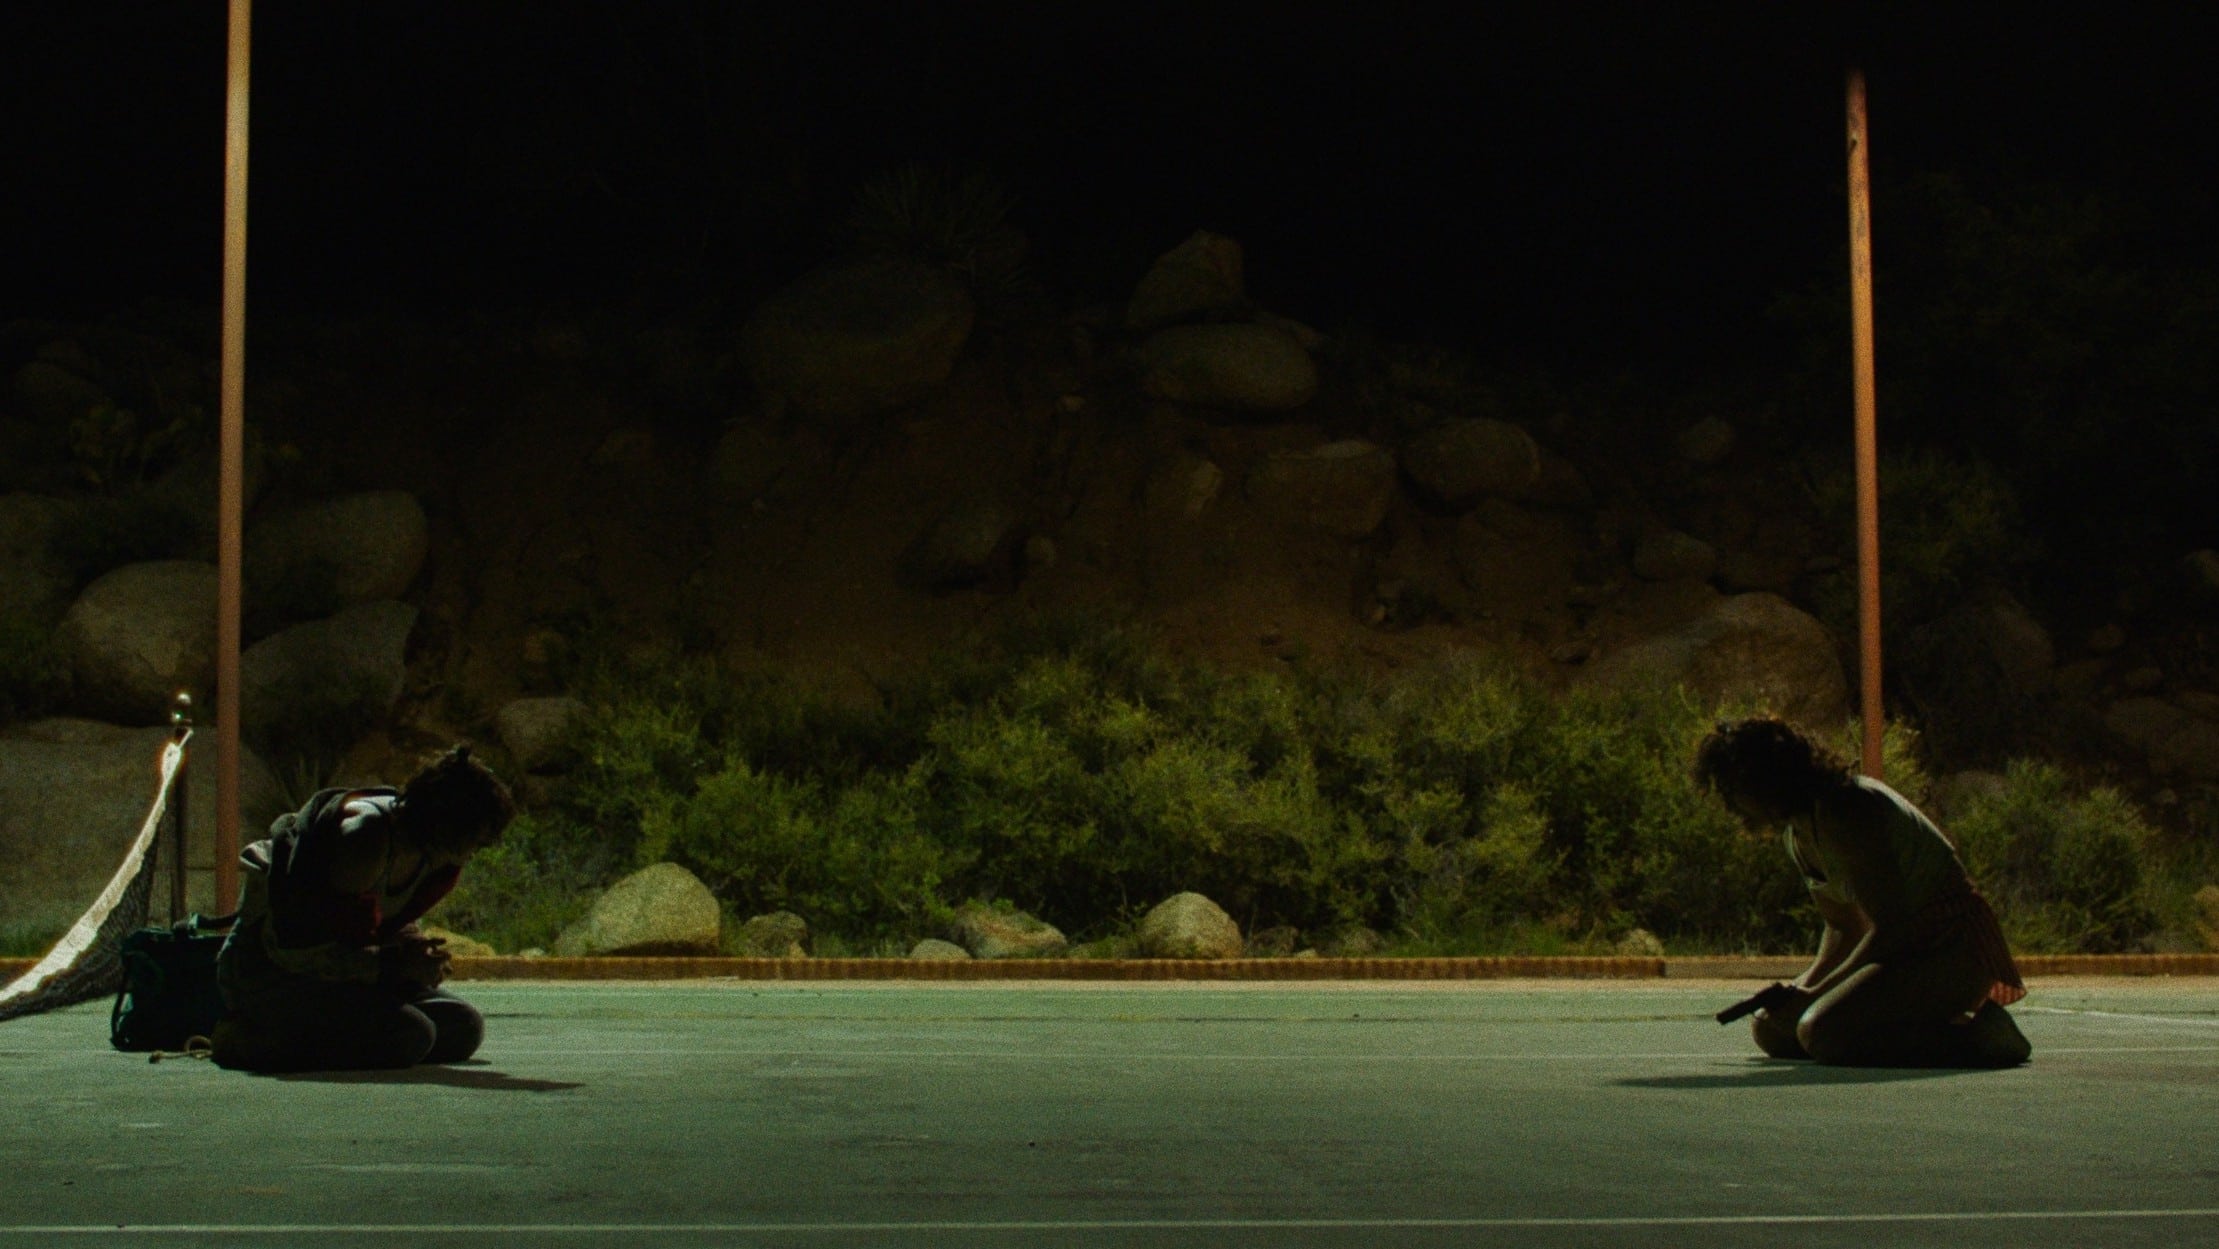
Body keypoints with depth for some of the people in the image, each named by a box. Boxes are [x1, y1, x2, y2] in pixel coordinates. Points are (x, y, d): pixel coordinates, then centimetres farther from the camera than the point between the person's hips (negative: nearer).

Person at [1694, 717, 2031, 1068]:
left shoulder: (1847, 811, -22)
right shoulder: (1798, 835, 8)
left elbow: (1890, 927, -23)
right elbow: (1843, 928, 15)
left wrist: (1815, 994, -19)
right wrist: (1805, 987, -2)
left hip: (1951, 952, -10)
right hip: (1904, 948, 10)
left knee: (1822, 1033, -29)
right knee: (1770, 1030, 5)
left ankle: (1976, 1034, -14)